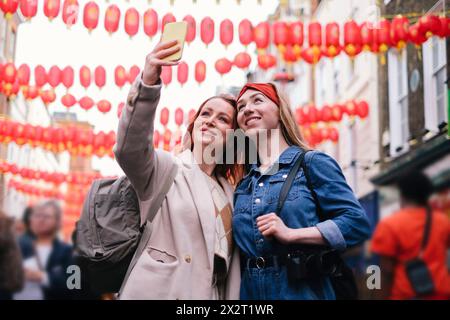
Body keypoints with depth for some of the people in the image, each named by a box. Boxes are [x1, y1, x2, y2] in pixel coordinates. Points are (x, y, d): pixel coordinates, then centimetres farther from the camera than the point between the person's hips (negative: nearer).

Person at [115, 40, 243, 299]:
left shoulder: (229, 192, 14)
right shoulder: (165, 168, -2)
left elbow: (231, 258, 16)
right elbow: (129, 148, -24)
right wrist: (148, 81, -36)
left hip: (212, 295, 5)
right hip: (159, 291, -5)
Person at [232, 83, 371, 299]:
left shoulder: (312, 163, -3)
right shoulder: (243, 184, 13)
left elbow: (358, 223, -12)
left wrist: (291, 234, -17)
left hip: (303, 290, -5)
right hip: (250, 291, 5)